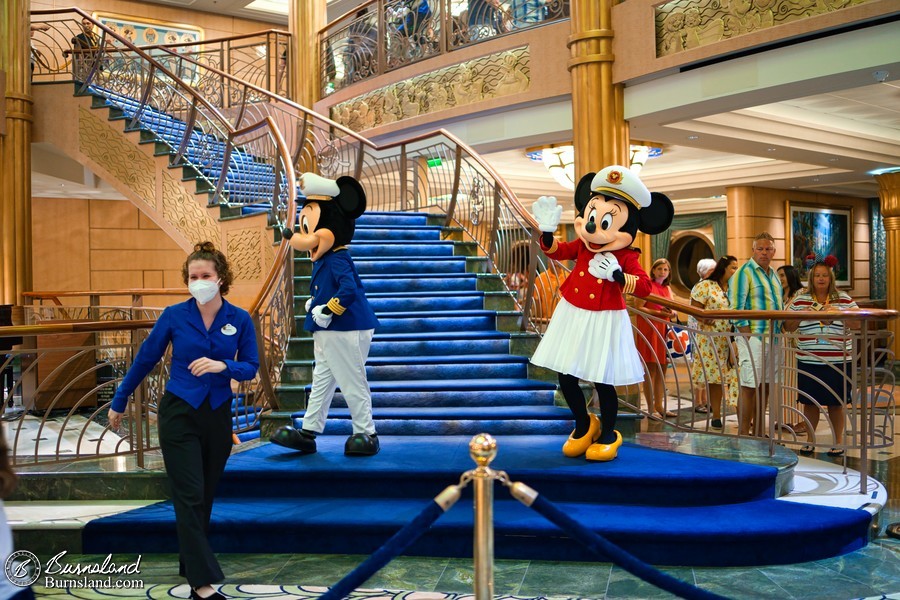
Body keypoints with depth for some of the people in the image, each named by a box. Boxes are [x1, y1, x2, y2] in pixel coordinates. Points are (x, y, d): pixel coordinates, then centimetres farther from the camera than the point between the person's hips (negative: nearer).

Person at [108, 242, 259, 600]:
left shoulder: (240, 320, -4)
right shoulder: (174, 316, -7)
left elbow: (250, 368, -1)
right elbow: (145, 359, 2)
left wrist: (222, 366, -22)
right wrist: (119, 403, 10)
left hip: (218, 416, 2)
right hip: (179, 413, -2)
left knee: (205, 497, 13)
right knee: (189, 497, -6)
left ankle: (190, 565, 31)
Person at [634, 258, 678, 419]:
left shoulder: (667, 289, 17)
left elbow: (671, 312, 22)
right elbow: (638, 307, -11)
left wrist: (671, 313, -2)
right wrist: (658, 312, -18)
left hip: (663, 331, 7)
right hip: (649, 330, -7)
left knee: (662, 370, 8)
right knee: (651, 369, -5)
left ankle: (659, 406, 15)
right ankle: (651, 408, -1)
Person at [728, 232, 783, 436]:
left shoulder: (773, 274, 18)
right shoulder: (745, 272, -6)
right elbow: (736, 306, -13)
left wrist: (780, 333, 16)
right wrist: (747, 334, -17)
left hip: (772, 338, 8)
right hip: (752, 337, -8)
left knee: (763, 386, 11)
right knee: (749, 386, -8)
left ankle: (759, 433, 18)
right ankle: (743, 435, -5)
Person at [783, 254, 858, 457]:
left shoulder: (843, 299, 5)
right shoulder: (800, 299, 6)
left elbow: (858, 322, 2)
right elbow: (788, 327, 8)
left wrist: (838, 313, -13)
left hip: (838, 361, -1)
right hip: (808, 361, 1)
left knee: (836, 403, 5)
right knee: (809, 401, 6)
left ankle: (838, 442, 18)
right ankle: (810, 440, 20)